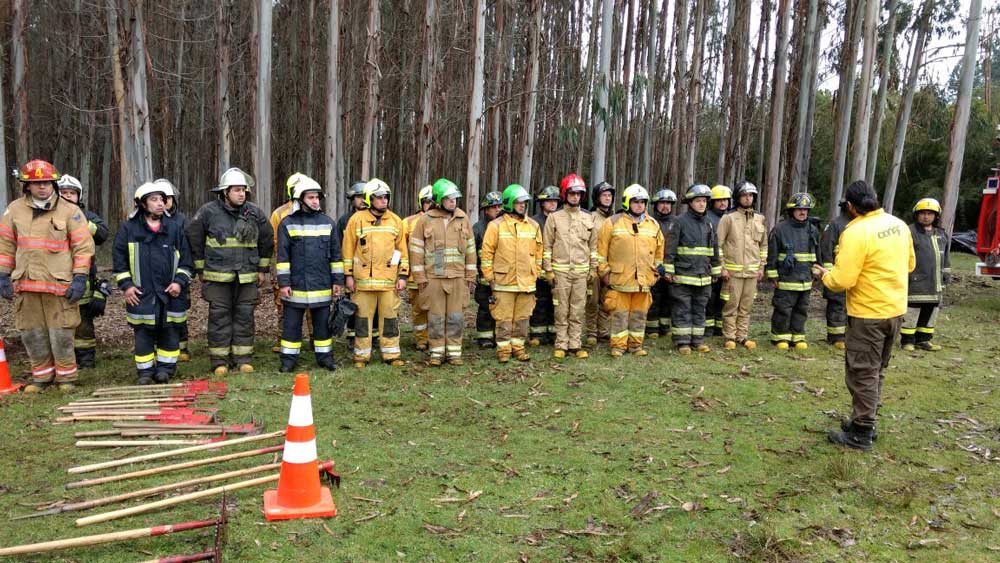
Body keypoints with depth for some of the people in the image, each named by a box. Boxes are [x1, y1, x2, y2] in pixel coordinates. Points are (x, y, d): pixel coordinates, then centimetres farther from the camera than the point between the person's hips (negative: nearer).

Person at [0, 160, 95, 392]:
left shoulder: (70, 211, -1)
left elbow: (83, 247, -3)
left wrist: (79, 278, -9)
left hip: (59, 283, -4)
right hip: (25, 283, 4)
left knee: (61, 335, -1)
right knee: (31, 333, 11)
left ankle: (66, 376, 15)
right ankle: (42, 375, 25)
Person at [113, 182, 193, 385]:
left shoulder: (174, 227, 6)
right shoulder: (128, 228, 2)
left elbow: (186, 259, 8)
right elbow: (119, 259, 5)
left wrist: (179, 282, -3)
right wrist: (126, 285, -2)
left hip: (170, 293, 1)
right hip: (141, 293, -1)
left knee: (170, 332, 5)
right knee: (143, 334, 4)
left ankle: (165, 368, 17)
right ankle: (145, 371, 15)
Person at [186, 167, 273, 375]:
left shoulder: (255, 213, 4)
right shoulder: (208, 212, -4)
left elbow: (267, 241, 14)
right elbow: (194, 239, 3)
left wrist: (262, 270, 13)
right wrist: (201, 269, 5)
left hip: (247, 277, 2)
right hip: (217, 276, -2)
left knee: (244, 317, 7)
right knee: (219, 317, 3)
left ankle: (243, 358, 16)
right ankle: (219, 360, 12)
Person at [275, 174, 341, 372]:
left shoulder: (327, 222, 7)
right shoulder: (287, 223, -1)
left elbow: (335, 254, 9)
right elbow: (283, 256, -2)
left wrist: (337, 280, 6)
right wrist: (283, 282, -7)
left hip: (322, 286, 2)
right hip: (295, 286, -2)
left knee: (323, 323, 10)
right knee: (291, 324, 6)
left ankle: (324, 356, 21)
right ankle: (289, 359, 16)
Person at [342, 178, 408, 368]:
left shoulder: (395, 220, 7)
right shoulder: (357, 219, 1)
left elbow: (402, 250, 9)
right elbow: (348, 249, 3)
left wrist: (403, 275, 3)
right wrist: (348, 275, -1)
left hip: (389, 280, 2)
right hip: (363, 279, -1)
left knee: (390, 317, 6)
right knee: (362, 318, 6)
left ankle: (391, 355, 16)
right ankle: (362, 355, 16)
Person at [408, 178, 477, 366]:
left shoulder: (463, 219, 6)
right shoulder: (426, 220, -1)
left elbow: (470, 249, 10)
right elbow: (416, 249, -1)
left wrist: (471, 276, 7)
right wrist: (420, 277, -5)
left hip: (458, 278, 2)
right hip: (433, 277, -2)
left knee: (456, 317, 5)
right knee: (435, 317, 4)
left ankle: (454, 352, 14)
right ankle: (437, 352, 15)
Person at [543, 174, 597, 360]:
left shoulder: (588, 219, 10)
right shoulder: (554, 218, 2)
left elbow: (593, 246, 14)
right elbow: (547, 246, 1)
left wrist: (593, 269, 9)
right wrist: (548, 270, -4)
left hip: (581, 272, 2)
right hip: (560, 271, -2)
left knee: (578, 311, 5)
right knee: (561, 311, 2)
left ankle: (575, 344, 13)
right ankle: (561, 345, 10)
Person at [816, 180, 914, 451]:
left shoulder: (856, 233, -22)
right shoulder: (899, 224, 3)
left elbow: (842, 281, -24)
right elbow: (909, 264, 16)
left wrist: (825, 275, -4)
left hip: (868, 314, -8)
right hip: (896, 309, 8)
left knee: (862, 373, 2)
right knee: (876, 371, 19)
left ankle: (861, 434, 10)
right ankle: (866, 421, 31)